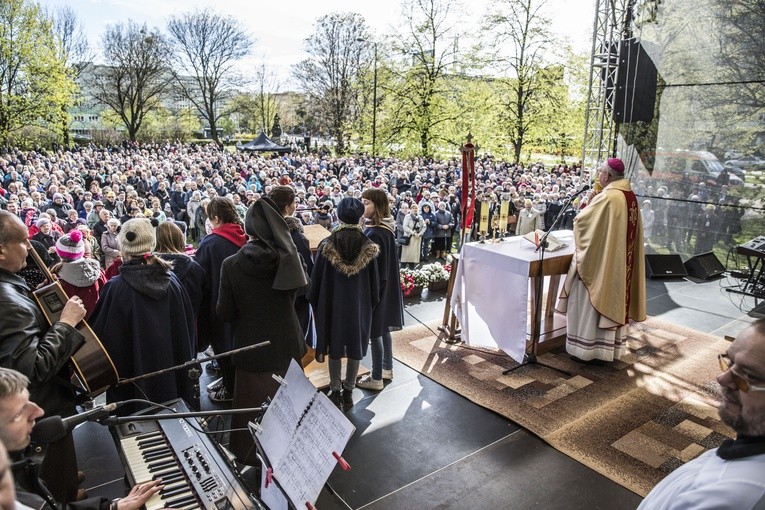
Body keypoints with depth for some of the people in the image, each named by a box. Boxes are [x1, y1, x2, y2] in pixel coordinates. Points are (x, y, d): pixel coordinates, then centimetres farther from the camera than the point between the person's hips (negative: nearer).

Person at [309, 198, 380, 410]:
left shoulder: (326, 245, -12)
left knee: (334, 347, 14)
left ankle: (335, 392, 21)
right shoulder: (369, 247, -9)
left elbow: (316, 280, -4)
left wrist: (316, 304, 8)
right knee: (355, 347, 13)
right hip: (359, 306, 1)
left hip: (333, 305, 0)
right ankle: (348, 392, 23)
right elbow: (374, 282, -2)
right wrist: (371, 304, 11)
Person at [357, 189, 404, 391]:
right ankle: (387, 368, 33)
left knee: (375, 332, 2)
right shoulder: (386, 228, 5)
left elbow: (372, 266, -22)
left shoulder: (374, 233, -23)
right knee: (383, 329, 19)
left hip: (374, 287, -9)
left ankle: (376, 378, 14)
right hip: (386, 285, 9)